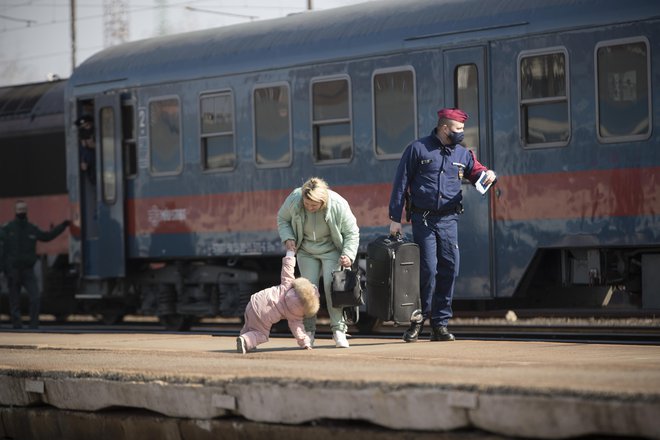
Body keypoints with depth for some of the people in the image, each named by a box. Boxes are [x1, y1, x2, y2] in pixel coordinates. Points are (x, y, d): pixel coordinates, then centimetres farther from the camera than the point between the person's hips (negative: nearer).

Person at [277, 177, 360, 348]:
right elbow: (282, 218, 1)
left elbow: (352, 233, -13)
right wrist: (287, 238, -15)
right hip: (306, 251, 2)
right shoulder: (294, 199, -21)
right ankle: (309, 331, 4)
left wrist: (348, 254, -25)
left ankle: (338, 329, -10)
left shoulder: (338, 205, -27)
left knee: (332, 286, -17)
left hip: (331, 250, -2)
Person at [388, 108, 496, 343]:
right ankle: (418, 321, 4)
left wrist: (488, 174, -4)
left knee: (449, 270, -2)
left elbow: (476, 172, 22)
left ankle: (440, 324, 6)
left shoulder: (462, 154, 11)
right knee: (428, 270, -10)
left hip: (448, 220, 4)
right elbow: (401, 184, 1)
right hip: (423, 220, -4)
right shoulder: (418, 149, -1)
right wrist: (395, 219, -3)